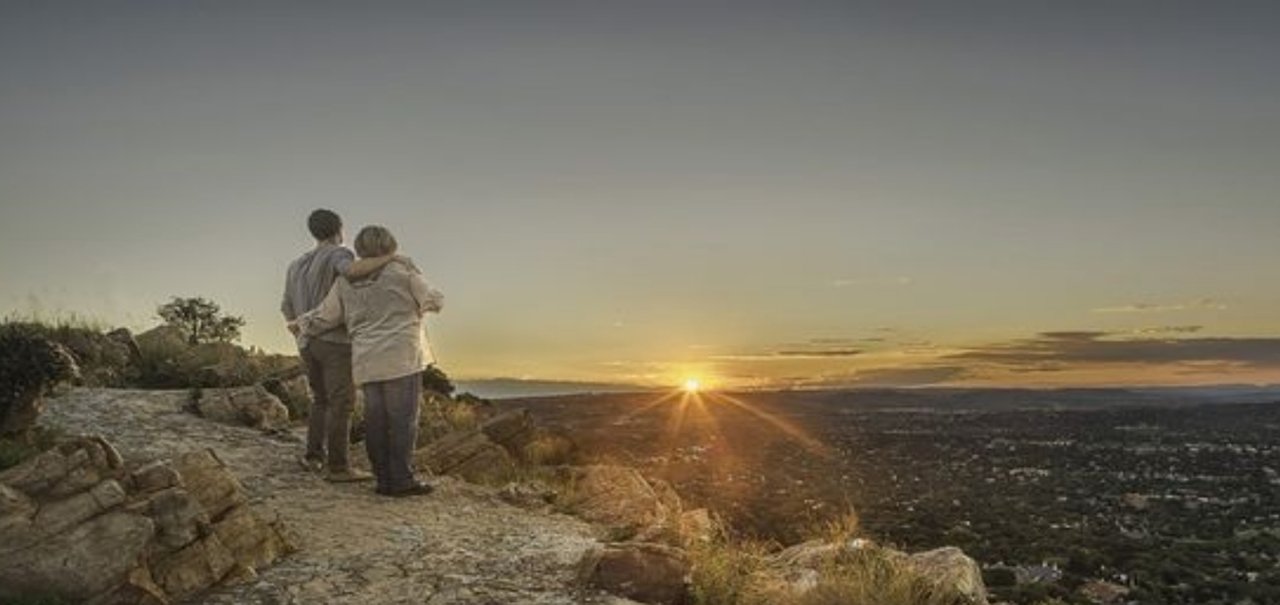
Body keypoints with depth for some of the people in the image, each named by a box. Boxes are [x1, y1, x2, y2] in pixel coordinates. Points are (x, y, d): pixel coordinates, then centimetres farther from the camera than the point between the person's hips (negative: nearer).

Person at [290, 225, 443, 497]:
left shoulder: (346, 280, 10)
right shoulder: (402, 270, -2)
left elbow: (324, 317, 13)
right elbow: (433, 301, 0)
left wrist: (301, 323, 32)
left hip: (366, 362, 5)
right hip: (401, 357, -5)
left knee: (376, 420, 7)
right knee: (403, 419, -5)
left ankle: (384, 480, 6)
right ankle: (402, 480, -8)